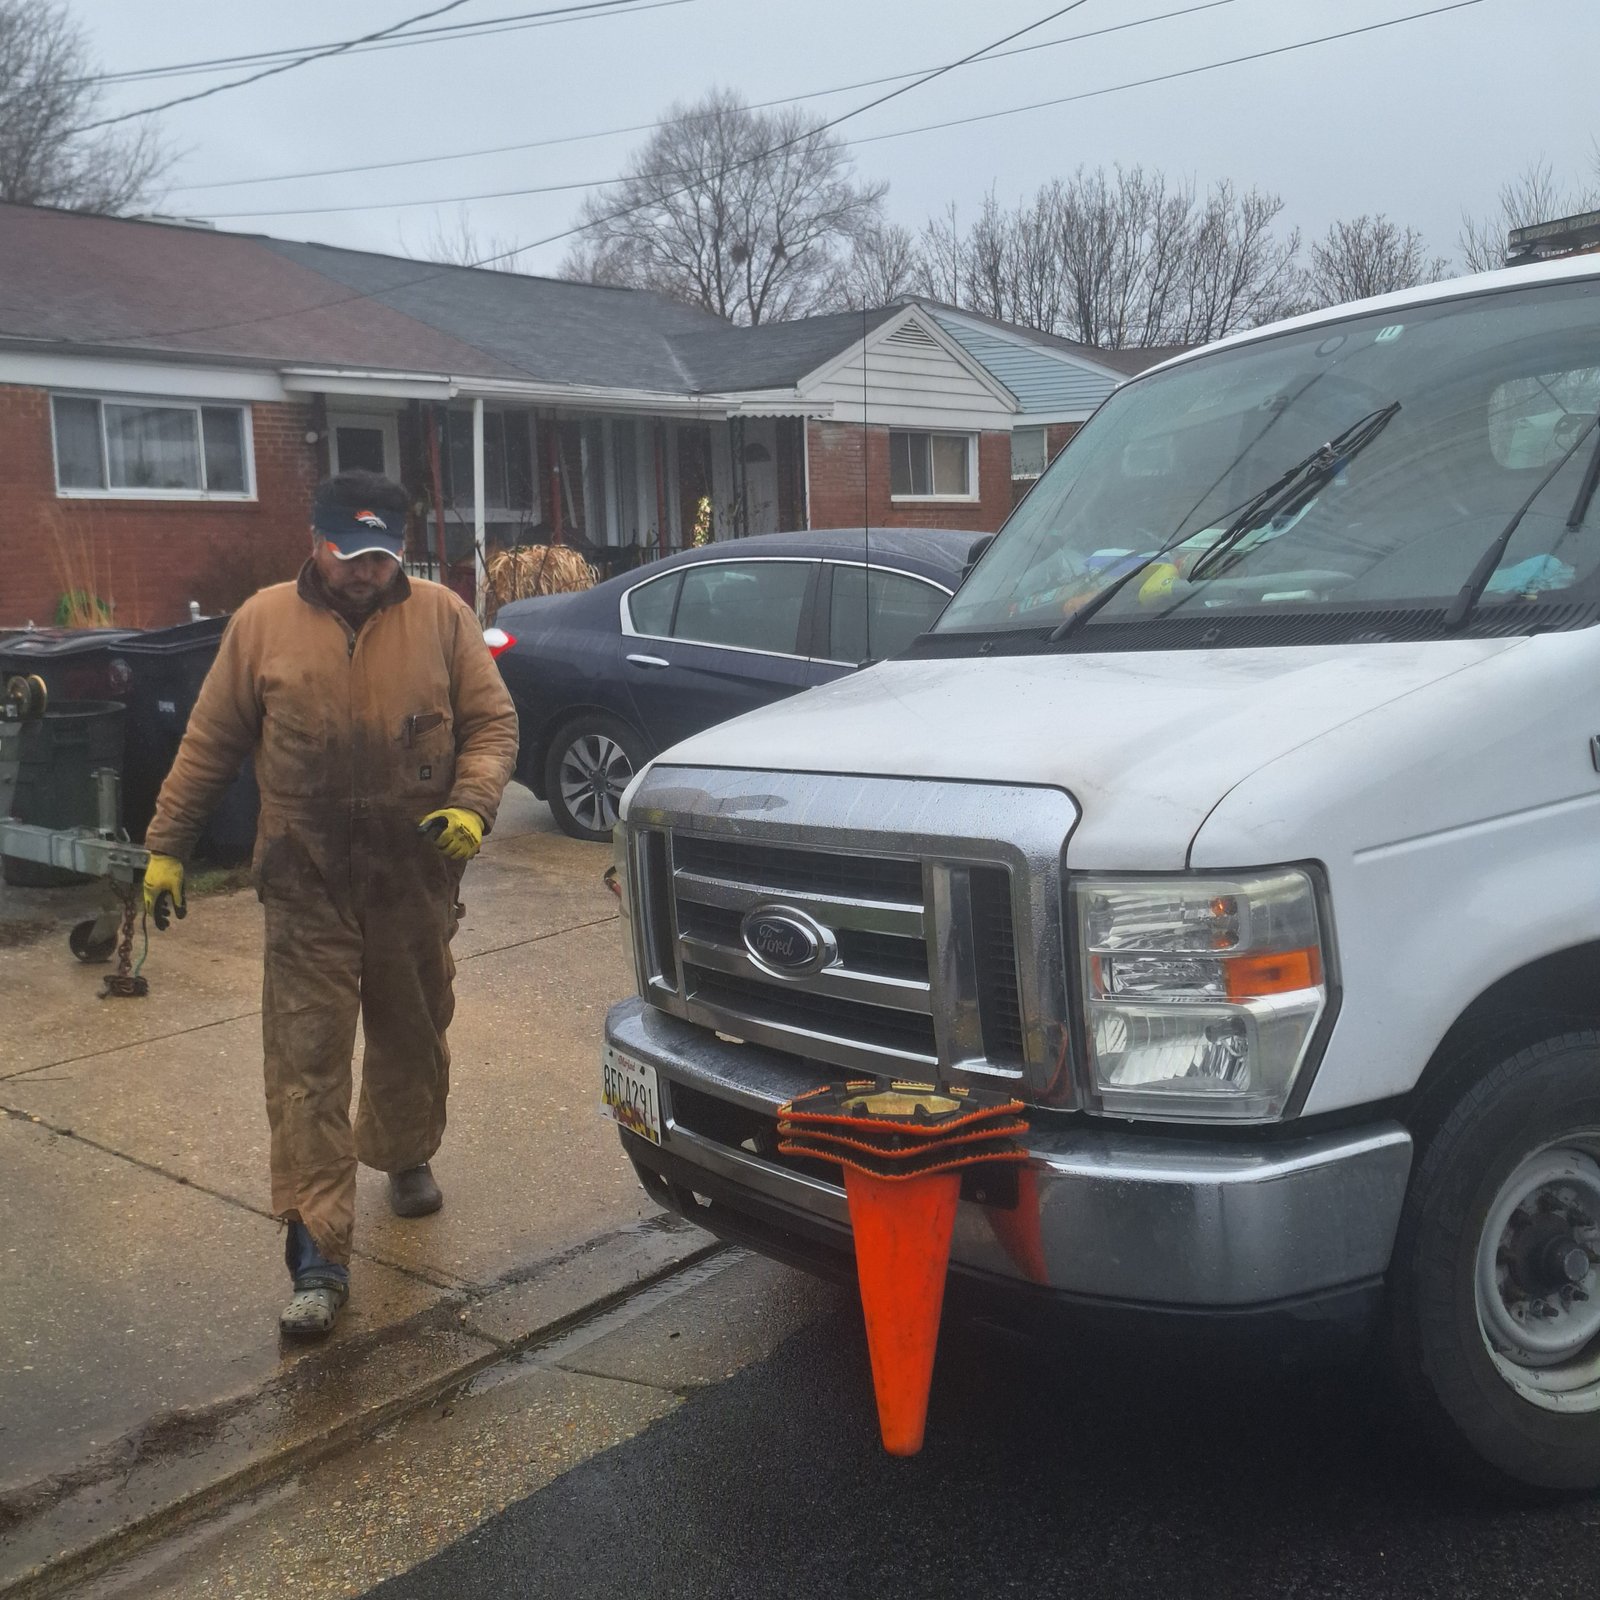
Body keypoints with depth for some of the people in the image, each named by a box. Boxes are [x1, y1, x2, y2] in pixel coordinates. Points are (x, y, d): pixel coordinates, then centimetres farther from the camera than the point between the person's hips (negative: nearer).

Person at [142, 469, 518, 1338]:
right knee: (305, 1063, -4)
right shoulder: (263, 622, 1)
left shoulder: (442, 616, 1)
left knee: (413, 1038, 18)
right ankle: (317, 1252, 0)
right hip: (307, 889, -1)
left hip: (416, 882, 1)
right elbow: (208, 744, 6)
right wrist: (166, 846, 5)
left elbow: (492, 723, 1)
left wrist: (473, 805, -16)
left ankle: (407, 1158, 45)